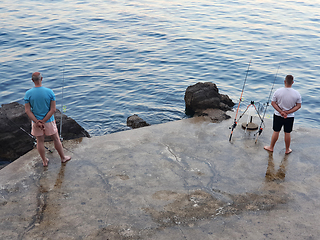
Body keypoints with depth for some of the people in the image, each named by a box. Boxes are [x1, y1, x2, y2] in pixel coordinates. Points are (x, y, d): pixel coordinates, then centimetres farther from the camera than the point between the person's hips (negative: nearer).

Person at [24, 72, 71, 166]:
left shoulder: (28, 94, -12)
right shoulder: (50, 92, -15)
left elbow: (27, 111, -13)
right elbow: (53, 110, -17)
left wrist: (37, 122, -14)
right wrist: (43, 121, -14)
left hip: (36, 122, 1)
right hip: (49, 121, -1)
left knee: (40, 142, 16)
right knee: (56, 139, 17)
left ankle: (44, 161, 31)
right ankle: (63, 158, 33)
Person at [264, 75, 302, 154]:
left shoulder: (278, 91, -15)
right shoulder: (297, 93, -13)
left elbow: (273, 103, -11)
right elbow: (298, 106, -8)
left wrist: (281, 112, -12)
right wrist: (287, 112, -12)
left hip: (278, 116, 0)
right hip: (290, 117, 0)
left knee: (276, 132, 15)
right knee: (287, 133, 15)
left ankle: (271, 147, 31)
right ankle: (287, 150, 31)